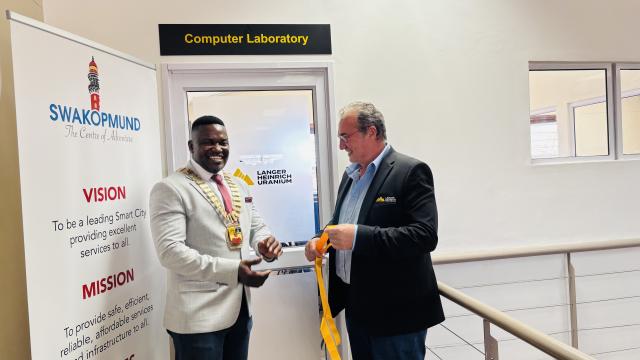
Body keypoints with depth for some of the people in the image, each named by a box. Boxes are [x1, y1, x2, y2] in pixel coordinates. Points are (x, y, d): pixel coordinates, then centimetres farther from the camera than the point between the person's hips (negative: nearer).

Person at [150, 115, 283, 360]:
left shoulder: (237, 186, 13)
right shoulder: (170, 189, -10)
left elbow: (256, 226, 18)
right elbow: (170, 251, -19)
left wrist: (265, 243, -6)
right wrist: (232, 271, -24)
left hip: (240, 307, 7)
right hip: (199, 314, -7)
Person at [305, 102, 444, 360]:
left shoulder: (411, 171, -14)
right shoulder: (350, 174, 10)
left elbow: (425, 235, -24)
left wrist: (358, 236, -29)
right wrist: (320, 239, -1)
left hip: (396, 311, -7)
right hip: (356, 307, 7)